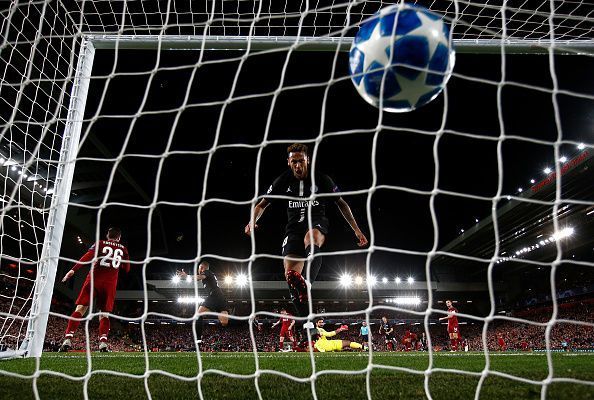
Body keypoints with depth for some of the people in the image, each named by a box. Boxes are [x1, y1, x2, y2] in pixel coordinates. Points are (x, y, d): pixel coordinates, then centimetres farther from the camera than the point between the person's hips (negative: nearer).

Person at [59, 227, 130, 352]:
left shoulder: (100, 243, 10)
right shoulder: (123, 249, 16)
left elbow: (88, 256, -8)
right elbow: (127, 268, 18)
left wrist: (73, 269, -15)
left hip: (94, 279, -1)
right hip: (110, 282, 1)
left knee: (80, 309, -1)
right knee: (104, 314, 5)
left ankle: (68, 339, -13)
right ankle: (103, 342, -11)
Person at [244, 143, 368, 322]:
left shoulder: (321, 179, -1)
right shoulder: (284, 181, 2)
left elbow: (341, 203, 8)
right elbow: (262, 204, 10)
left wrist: (356, 230, 5)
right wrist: (252, 221, -12)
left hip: (317, 222, -2)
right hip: (294, 227, 2)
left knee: (311, 238, -41)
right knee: (290, 274, -15)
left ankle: (306, 285, -59)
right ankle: (307, 321, -7)